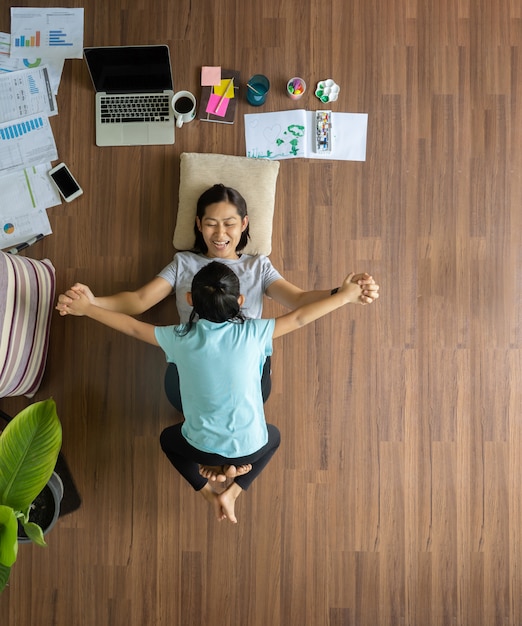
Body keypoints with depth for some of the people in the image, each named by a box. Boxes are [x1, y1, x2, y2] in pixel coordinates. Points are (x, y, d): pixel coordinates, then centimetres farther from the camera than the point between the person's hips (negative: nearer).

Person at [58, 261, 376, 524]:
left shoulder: (181, 338, -12)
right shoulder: (252, 333, -15)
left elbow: (133, 327, 0)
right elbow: (299, 318, -6)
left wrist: (87, 308, 13)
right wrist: (344, 296, 6)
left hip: (202, 447, 1)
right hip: (249, 447, 0)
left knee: (168, 438, 34)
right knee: (273, 436, 35)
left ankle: (210, 493, 16)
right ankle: (232, 493, 15)